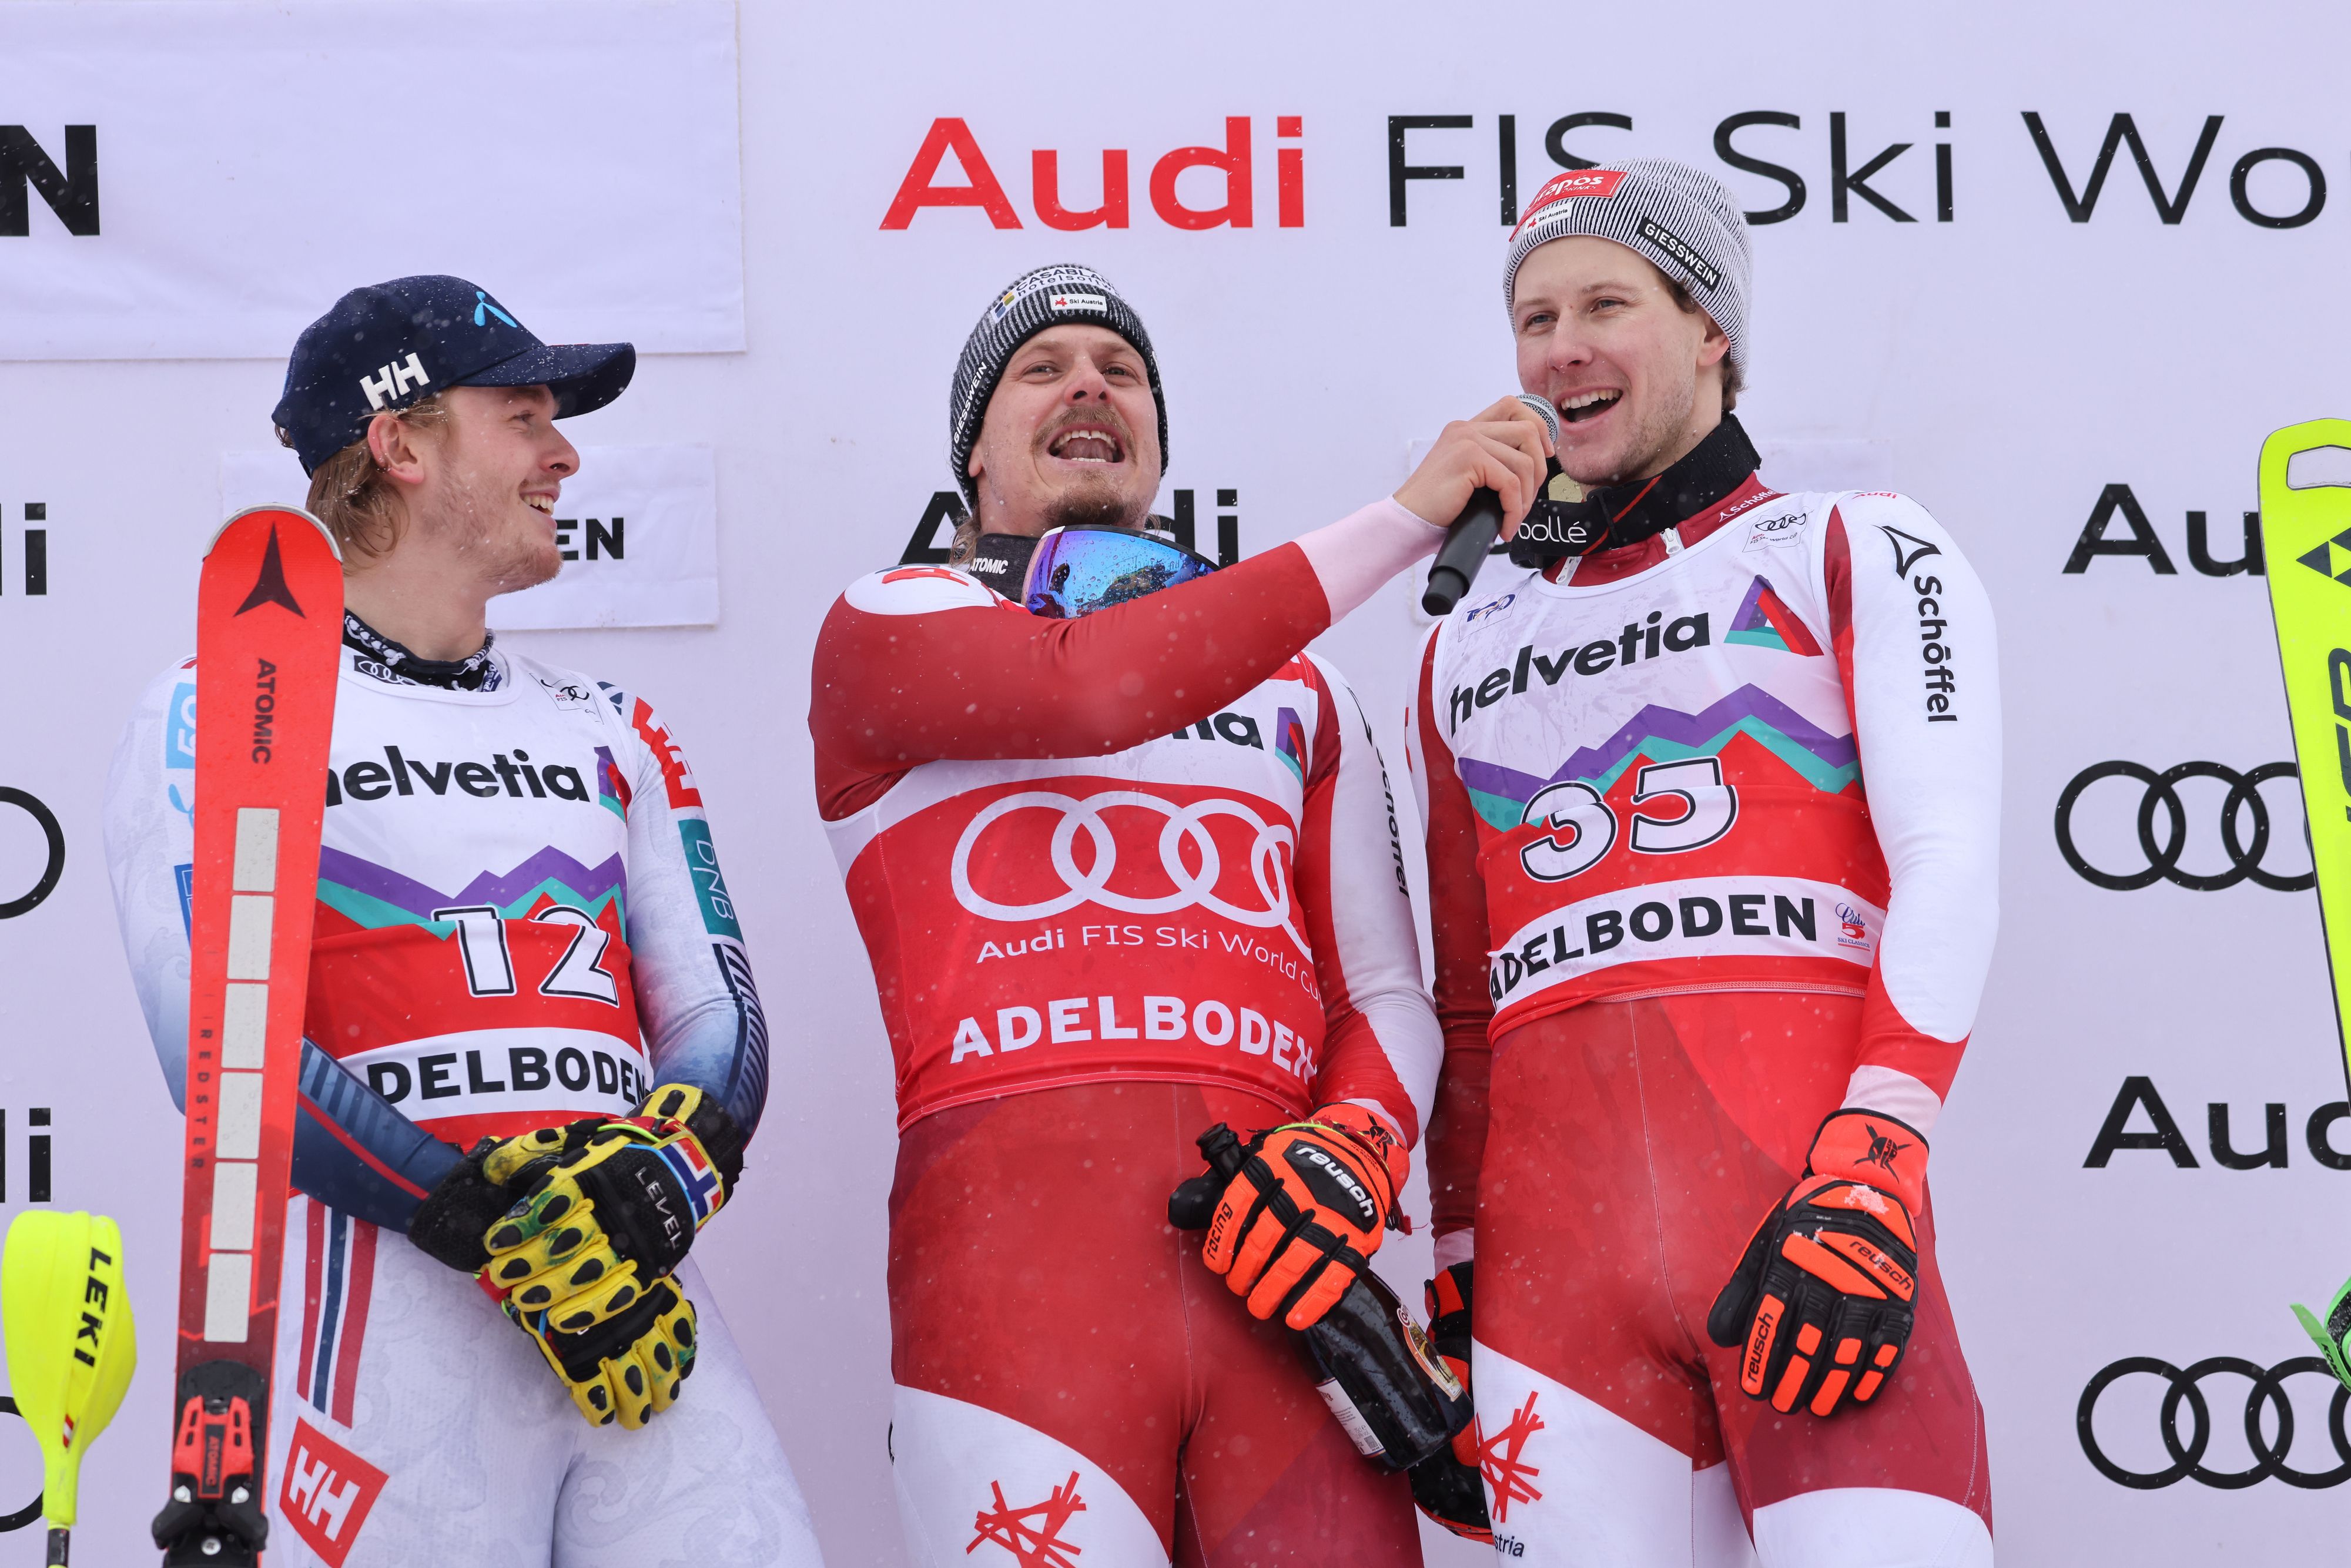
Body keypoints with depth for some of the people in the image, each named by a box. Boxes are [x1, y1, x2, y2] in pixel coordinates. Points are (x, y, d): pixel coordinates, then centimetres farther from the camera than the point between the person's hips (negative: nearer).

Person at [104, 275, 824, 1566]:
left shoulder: (608, 732, 20)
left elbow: (716, 1014, 13)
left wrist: (664, 1171, -9)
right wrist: (497, 1231, -16)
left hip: (640, 1300, 4)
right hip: (384, 1311, -4)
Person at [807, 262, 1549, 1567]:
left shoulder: (1293, 685, 27)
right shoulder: (886, 627, 13)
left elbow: (1385, 987, 21)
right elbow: (1090, 688, -8)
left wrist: (1355, 1145, -3)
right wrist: (1411, 515, -7)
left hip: (1274, 1259, 4)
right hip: (1014, 1254, -3)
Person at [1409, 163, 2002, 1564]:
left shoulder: (1858, 554, 11)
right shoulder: (1469, 650, 25)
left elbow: (1949, 866, -2)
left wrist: (1869, 1175, -15)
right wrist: (1454, 1274, 17)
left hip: (1811, 1194, -4)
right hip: (1549, 1231, 4)